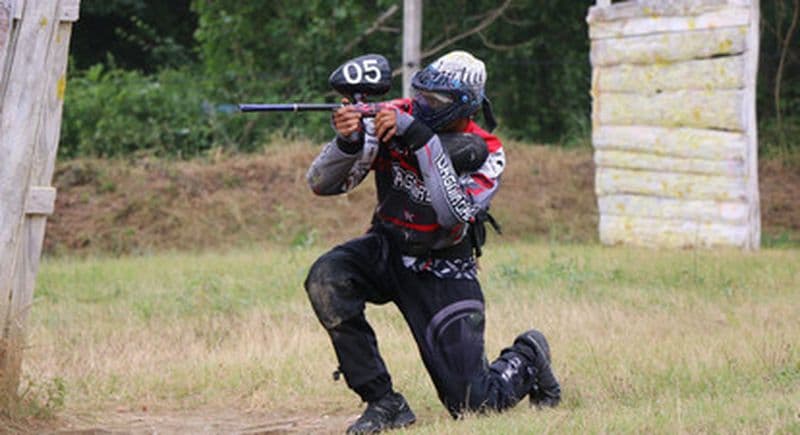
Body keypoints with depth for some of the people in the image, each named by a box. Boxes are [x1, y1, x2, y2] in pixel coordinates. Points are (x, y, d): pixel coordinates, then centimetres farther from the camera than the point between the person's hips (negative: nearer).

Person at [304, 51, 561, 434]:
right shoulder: (395, 117, -11)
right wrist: (347, 141, -32)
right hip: (385, 249, 3)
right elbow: (322, 183, -11)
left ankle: (527, 359, 29)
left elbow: (453, 212, -36)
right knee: (326, 278, -31)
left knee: (472, 403, -8)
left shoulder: (485, 154, -16)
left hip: (441, 271, -3)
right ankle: (384, 402, -19)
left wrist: (422, 139, -38)